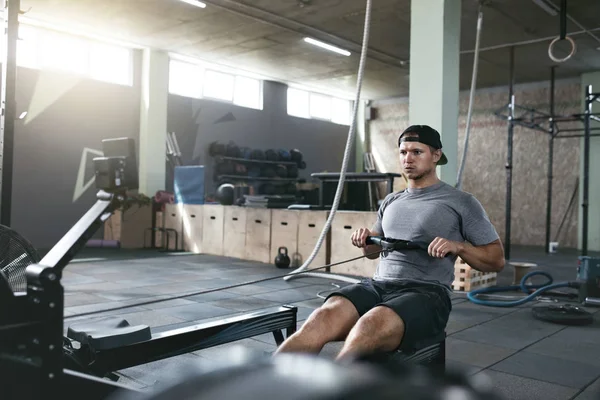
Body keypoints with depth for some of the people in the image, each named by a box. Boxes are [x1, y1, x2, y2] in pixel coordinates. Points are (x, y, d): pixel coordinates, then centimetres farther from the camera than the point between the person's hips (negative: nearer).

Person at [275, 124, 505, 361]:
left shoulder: (461, 202, 7)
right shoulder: (391, 201, 22)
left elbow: (497, 260, 6)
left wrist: (457, 246, -12)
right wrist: (365, 239, 9)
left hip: (425, 292, -5)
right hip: (378, 285, 5)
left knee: (368, 329, -39)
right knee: (323, 318, -30)